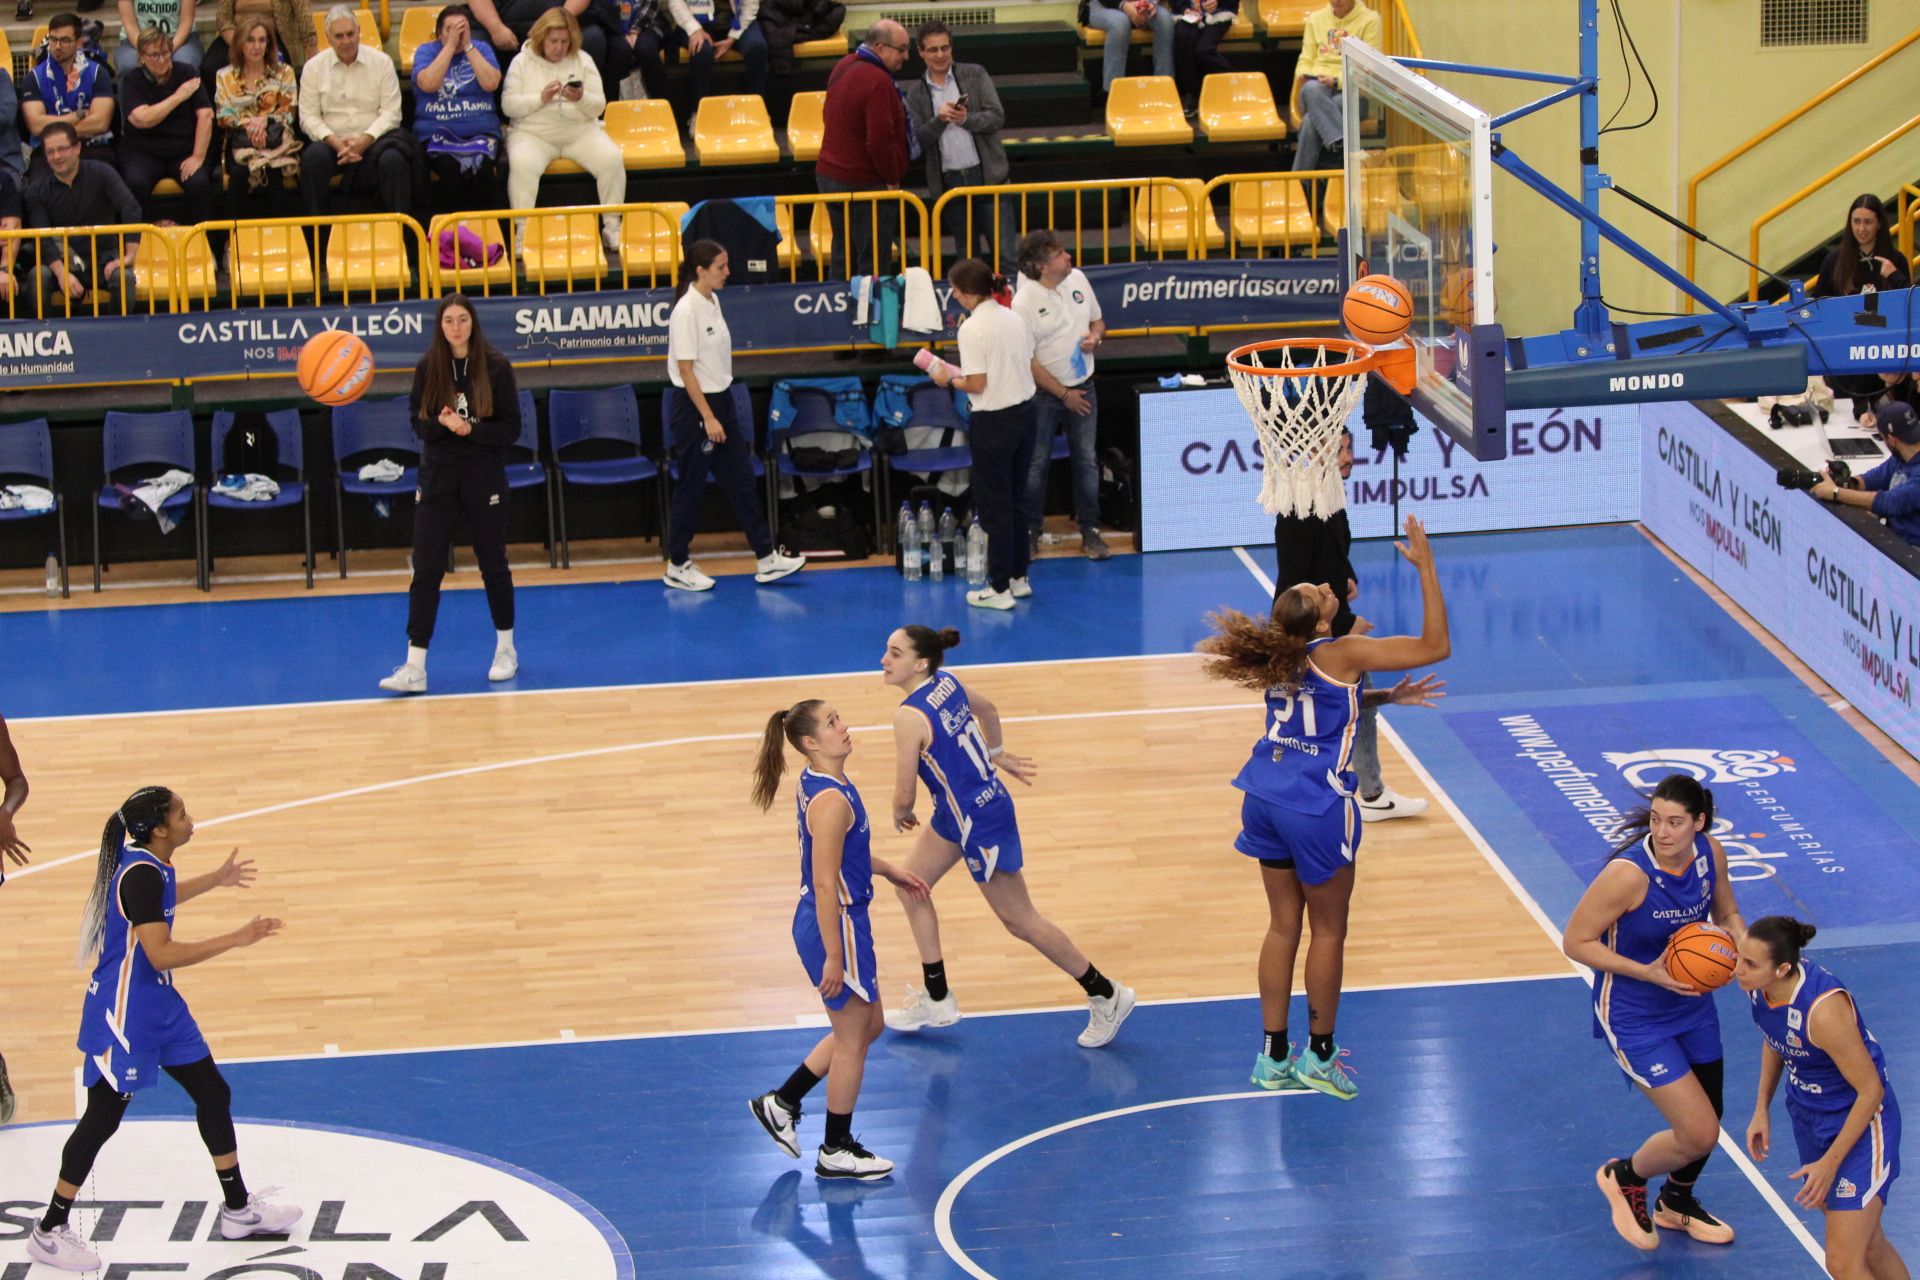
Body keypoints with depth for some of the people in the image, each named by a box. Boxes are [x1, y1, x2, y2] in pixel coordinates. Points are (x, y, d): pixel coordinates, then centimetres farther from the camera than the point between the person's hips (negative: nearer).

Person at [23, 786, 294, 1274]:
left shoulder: (152, 864, 3)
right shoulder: (140, 874, -26)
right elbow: (161, 954, -29)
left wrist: (215, 880, 32)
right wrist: (235, 940, -27)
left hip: (159, 1005, 10)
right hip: (123, 1013, -10)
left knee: (213, 1093, 14)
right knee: (103, 1118, -2)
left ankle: (238, 1209, 26)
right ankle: (48, 1232, 10)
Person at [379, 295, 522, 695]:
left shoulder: (495, 367, -6)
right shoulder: (427, 368, 0)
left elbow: (511, 429, -6)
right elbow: (417, 423, 4)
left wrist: (470, 429, -20)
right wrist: (442, 423, -17)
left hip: (484, 478, -1)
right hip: (437, 478, 2)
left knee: (493, 564, 10)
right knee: (426, 570, -5)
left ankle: (506, 650, 29)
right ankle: (414, 667, -8)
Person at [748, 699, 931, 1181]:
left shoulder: (815, 783, 4)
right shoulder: (832, 802, -25)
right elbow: (825, 884, -25)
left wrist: (888, 871, 27)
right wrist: (833, 956, -23)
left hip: (828, 921, 10)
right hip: (836, 926, -10)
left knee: (867, 1027, 23)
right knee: (852, 1041, 7)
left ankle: (782, 1104, 30)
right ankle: (837, 1151, 22)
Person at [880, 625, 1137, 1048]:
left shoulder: (910, 717, -28)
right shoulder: (946, 681, -2)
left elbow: (904, 796, -22)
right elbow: (986, 710, 19)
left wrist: (900, 817, 1)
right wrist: (1000, 755, 34)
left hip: (980, 823, -10)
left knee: (1020, 921, 5)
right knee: (911, 886, 17)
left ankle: (1106, 996, 19)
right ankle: (936, 1000, 27)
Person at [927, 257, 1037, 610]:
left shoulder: (973, 328, -19)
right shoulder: (1014, 319, 5)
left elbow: (976, 384, -19)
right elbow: (1031, 369, 11)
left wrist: (950, 379, -2)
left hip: (993, 422, -8)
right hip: (1024, 415, 8)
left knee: (994, 505, 2)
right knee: (1017, 499, 18)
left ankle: (1000, 588, 7)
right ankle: (1019, 577, 26)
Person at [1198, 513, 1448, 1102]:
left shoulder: (1282, 655, 2)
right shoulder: (1341, 655, -18)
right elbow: (1435, 645, -14)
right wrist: (1426, 567, -12)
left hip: (1265, 803, 7)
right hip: (1316, 809, -6)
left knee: (1283, 926, 15)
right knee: (1329, 930, 10)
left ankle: (1274, 1056, 19)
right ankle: (1320, 1053, 20)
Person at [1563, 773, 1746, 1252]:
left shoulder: (1709, 853, -11)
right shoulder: (1630, 873, -31)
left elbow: (1726, 914, 9)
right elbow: (1576, 942, -22)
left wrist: (1742, 942, -13)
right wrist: (1647, 972, -28)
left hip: (1691, 1004, 7)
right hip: (1634, 1017, -7)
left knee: (1709, 1120, 20)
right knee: (1698, 1134, -9)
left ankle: (1676, 1205, 50)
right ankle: (1624, 1178, 23)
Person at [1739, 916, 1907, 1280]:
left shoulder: (1824, 1009, -35)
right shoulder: (1757, 985, -13)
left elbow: (1871, 1091, -24)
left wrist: (1830, 1163, -20)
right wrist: (1762, 1110, 7)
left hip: (1861, 1124, -8)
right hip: (1810, 1118, 8)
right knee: (1869, 1247, 21)